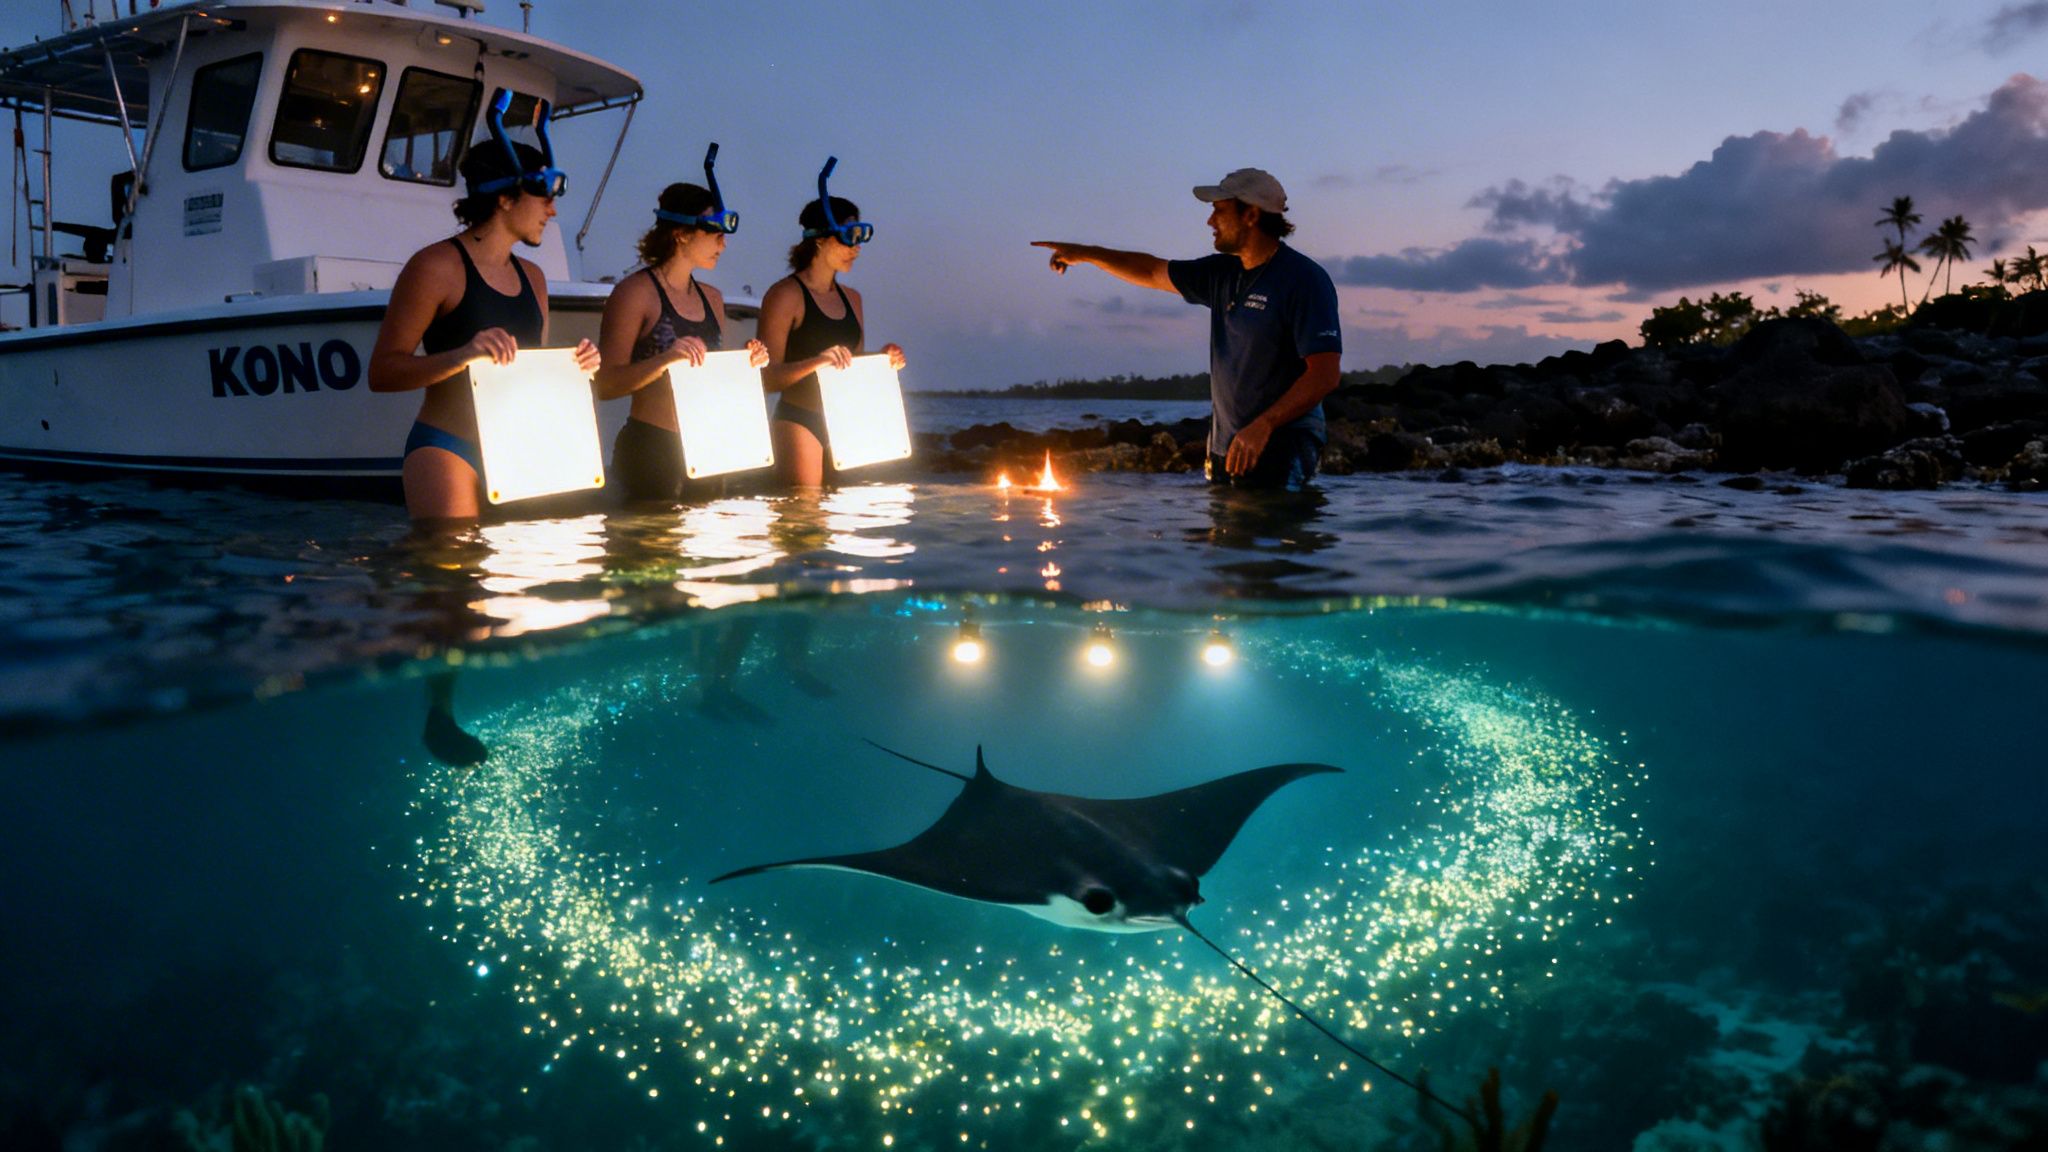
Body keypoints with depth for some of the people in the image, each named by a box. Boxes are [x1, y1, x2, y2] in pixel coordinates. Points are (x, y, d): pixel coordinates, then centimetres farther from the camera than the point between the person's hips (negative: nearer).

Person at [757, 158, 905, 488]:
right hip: (798, 421, -7)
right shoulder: (785, 294, -7)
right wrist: (816, 362, -27)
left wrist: (882, 360, 4)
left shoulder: (851, 298, 16)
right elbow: (768, 377, -13)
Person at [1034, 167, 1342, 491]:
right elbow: (1154, 273, 28)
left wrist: (1262, 426, -26)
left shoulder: (1304, 279, -11)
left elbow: (1325, 375, -18)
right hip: (1227, 448, 7)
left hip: (1281, 450, -7)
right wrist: (1086, 254, 29)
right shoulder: (1223, 273, 13)